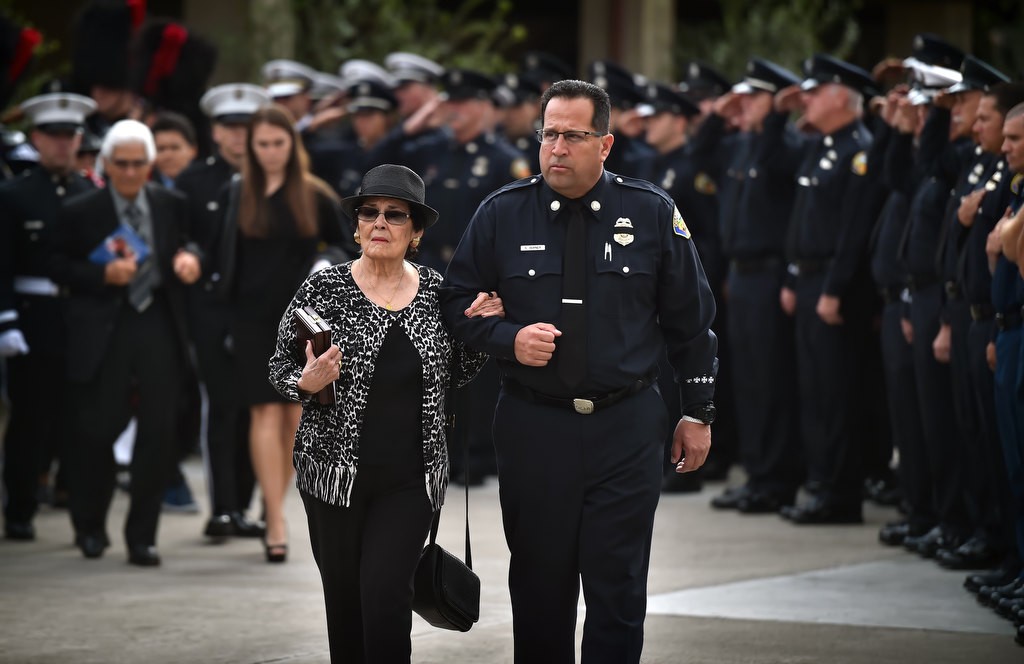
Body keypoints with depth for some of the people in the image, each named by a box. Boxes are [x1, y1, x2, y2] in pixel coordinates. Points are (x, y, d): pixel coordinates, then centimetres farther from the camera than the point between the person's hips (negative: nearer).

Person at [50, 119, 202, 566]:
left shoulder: (171, 206, 8)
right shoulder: (79, 212, -1)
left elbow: (185, 245, 17)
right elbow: (60, 268, 0)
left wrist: (189, 258, -7)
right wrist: (103, 275, -15)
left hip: (159, 327, 2)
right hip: (103, 332, -2)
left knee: (158, 431, -2)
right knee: (96, 431, 1)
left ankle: (142, 536, 8)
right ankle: (90, 526, 25)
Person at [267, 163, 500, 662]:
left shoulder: (436, 292, 3)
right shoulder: (324, 288, -4)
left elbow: (451, 377, 13)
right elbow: (280, 366, 1)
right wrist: (307, 383, -20)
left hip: (410, 477, 0)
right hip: (336, 469, 0)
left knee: (386, 595, -12)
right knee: (344, 599, 7)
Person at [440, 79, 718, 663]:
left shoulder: (652, 213, 2)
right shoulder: (501, 214, 2)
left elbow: (691, 320, 8)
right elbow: (457, 301, 9)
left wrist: (699, 413, 7)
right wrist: (508, 339, -10)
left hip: (627, 429, -1)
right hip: (533, 431, 1)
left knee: (619, 592, 0)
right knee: (539, 589, 7)